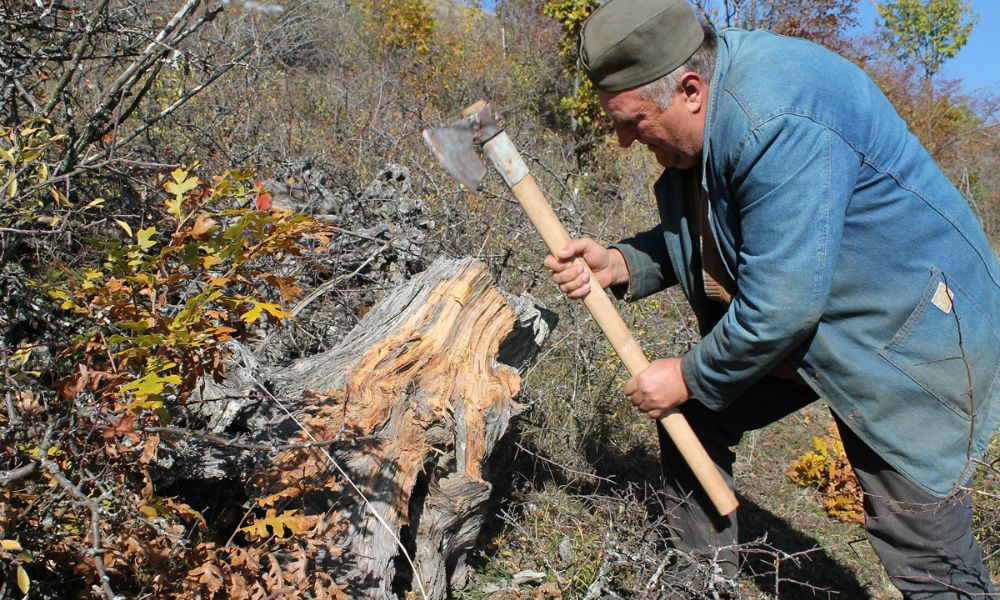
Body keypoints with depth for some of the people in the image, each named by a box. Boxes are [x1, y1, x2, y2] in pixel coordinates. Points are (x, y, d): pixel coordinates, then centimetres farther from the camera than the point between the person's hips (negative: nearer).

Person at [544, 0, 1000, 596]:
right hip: (803, 322, 9)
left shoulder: (779, 122, -33)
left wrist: (690, 378, -16)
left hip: (910, 337, -9)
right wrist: (619, 264, -9)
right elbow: (698, 238, 9)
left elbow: (782, 306, -31)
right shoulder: (699, 115, -3)